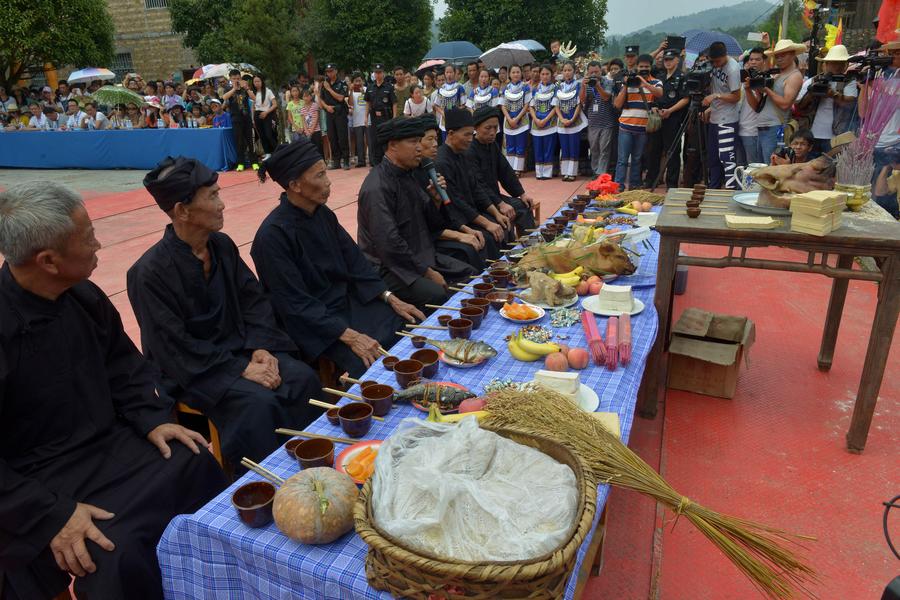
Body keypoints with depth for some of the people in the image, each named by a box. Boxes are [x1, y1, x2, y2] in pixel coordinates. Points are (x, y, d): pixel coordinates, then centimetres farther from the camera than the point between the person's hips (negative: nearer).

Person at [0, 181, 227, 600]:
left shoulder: (84, 295, -1)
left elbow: (122, 365, 13)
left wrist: (152, 419, -2)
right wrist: (51, 512, -25)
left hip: (107, 444, 7)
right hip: (34, 482, -7)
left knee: (198, 469, -7)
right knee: (116, 553, -27)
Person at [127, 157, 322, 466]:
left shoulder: (222, 245, 1)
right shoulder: (150, 272, -18)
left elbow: (253, 300, 5)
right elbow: (175, 348, -18)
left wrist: (261, 347, -11)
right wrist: (240, 369, -21)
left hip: (236, 346, 6)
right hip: (189, 370, -5)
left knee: (304, 378, -16)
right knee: (260, 403, -28)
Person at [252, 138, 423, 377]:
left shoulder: (322, 213, 0)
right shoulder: (273, 234, -21)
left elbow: (354, 261, 7)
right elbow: (296, 304, -21)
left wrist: (391, 299, -1)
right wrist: (350, 337, -26)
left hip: (346, 300, 7)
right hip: (312, 322, -7)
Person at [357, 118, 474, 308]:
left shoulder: (406, 176, 10)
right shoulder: (377, 187, -19)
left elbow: (430, 224, 14)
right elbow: (389, 244, -24)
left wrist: (436, 199, -7)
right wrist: (427, 272, -17)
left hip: (420, 255, 9)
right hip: (389, 266, -9)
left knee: (471, 275, 3)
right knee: (438, 296, -29)